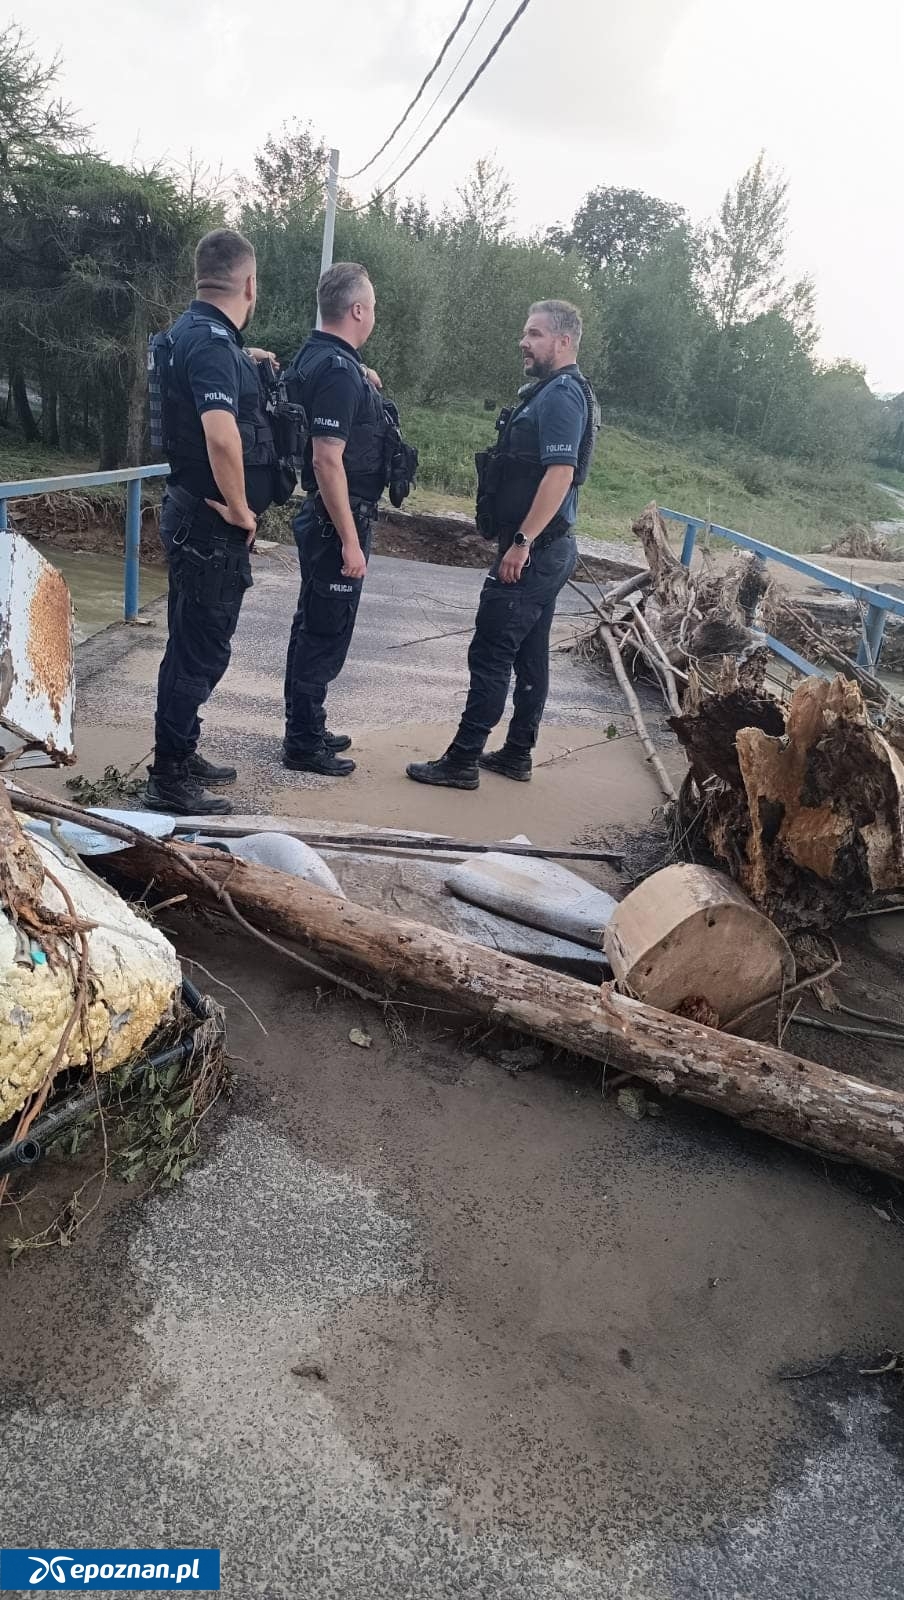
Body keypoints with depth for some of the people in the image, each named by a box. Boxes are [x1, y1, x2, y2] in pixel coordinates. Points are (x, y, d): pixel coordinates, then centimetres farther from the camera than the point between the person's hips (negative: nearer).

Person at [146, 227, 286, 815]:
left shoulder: (196, 331, 13)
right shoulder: (211, 340, -19)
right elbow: (222, 435, -34)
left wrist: (245, 363, 33)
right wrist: (241, 510, -22)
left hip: (197, 516, 10)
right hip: (213, 523, -10)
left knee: (197, 642, 18)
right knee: (202, 649, -3)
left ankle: (182, 755, 32)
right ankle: (169, 779, 6)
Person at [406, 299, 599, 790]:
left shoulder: (560, 396, -15)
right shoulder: (552, 391, 18)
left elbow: (560, 474, -24)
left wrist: (521, 542, -25)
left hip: (533, 551, -11)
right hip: (546, 550, 11)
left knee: (491, 653, -7)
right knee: (529, 653, 14)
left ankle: (462, 761, -3)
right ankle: (516, 754, 23)